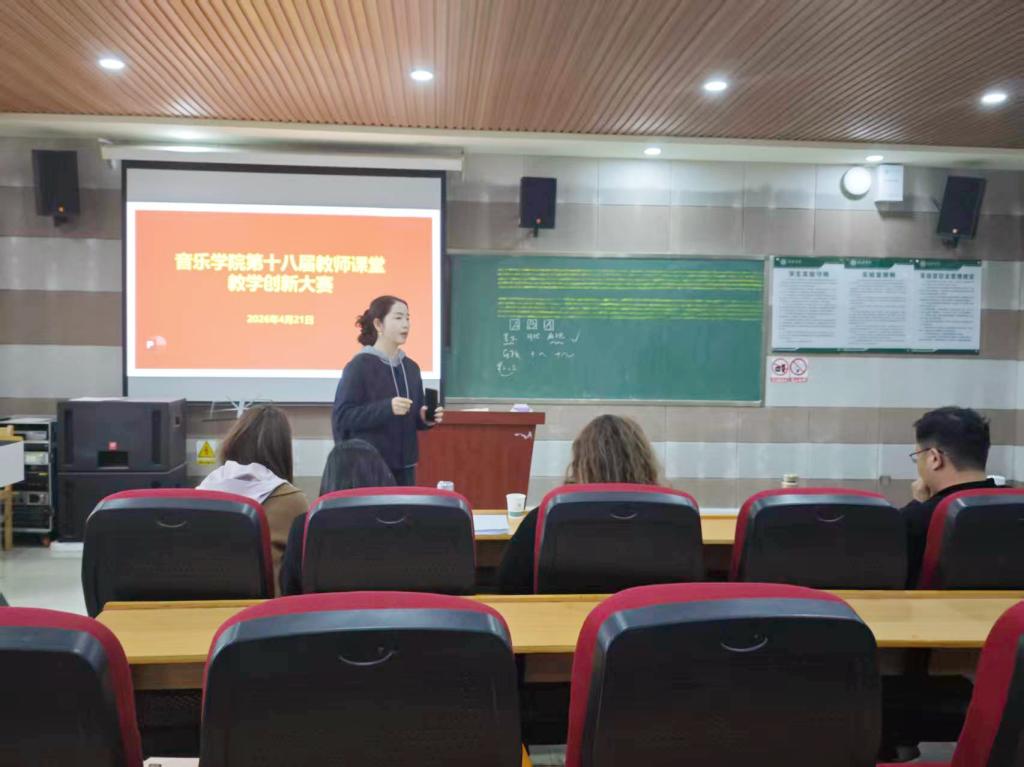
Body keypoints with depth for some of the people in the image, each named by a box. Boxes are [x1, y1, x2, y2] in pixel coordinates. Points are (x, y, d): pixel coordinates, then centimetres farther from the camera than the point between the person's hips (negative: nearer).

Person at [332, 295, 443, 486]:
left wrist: (425, 418, -5)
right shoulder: (358, 366, -9)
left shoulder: (411, 367, 10)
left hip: (404, 466, 6)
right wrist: (386, 408, -24)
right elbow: (342, 416, -15)